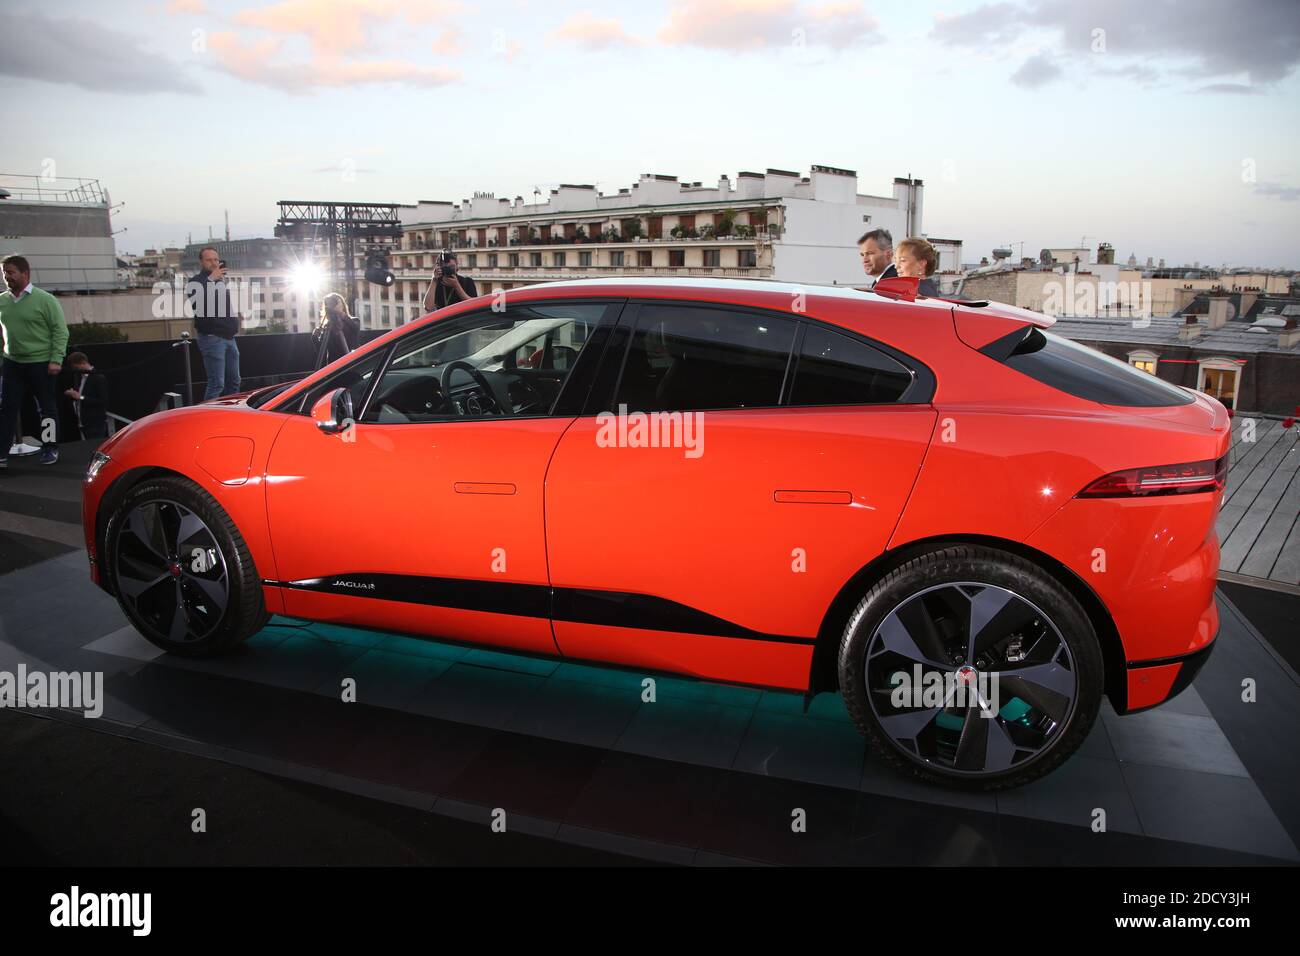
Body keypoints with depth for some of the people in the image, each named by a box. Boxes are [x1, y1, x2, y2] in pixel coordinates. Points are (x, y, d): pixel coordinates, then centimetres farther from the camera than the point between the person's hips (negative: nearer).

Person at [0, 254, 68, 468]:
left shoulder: (45, 300, -8)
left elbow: (60, 330, -8)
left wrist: (56, 359, -14)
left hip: (41, 363, -5)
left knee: (47, 407, 5)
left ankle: (50, 448, 17)